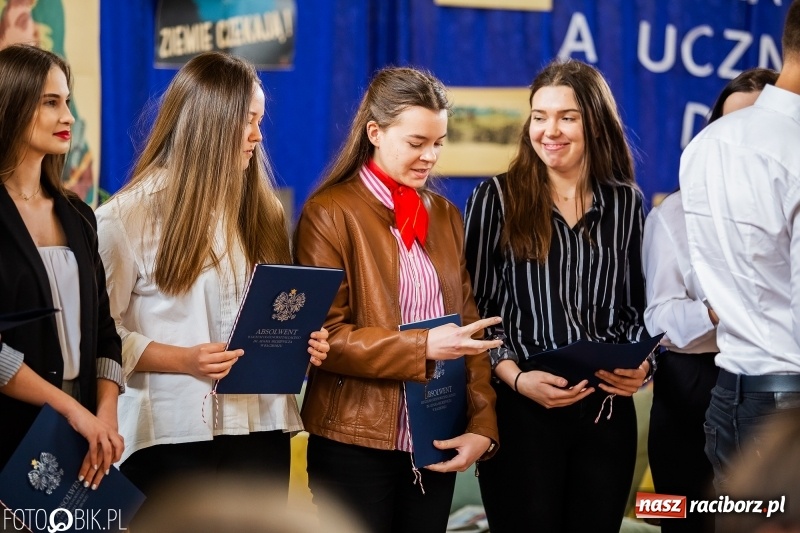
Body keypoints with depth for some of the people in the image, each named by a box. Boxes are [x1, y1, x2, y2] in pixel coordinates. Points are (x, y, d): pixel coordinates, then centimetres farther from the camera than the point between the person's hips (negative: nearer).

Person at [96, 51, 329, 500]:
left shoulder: (263, 210, 13)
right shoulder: (127, 217, -4)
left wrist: (303, 342, -2)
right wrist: (183, 360, -20)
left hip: (261, 427, 5)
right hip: (171, 433, -5)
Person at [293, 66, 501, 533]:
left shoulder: (445, 216, 12)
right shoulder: (331, 214, -6)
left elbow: (470, 325, 9)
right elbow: (323, 336, -11)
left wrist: (483, 426, -2)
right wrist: (422, 346, -21)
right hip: (356, 446, -5)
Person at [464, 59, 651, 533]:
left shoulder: (625, 203, 8)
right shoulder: (497, 198, -1)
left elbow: (634, 307, 13)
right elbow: (474, 308, -1)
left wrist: (641, 365, -6)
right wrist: (516, 378, -15)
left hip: (608, 411, 3)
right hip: (522, 411, -3)